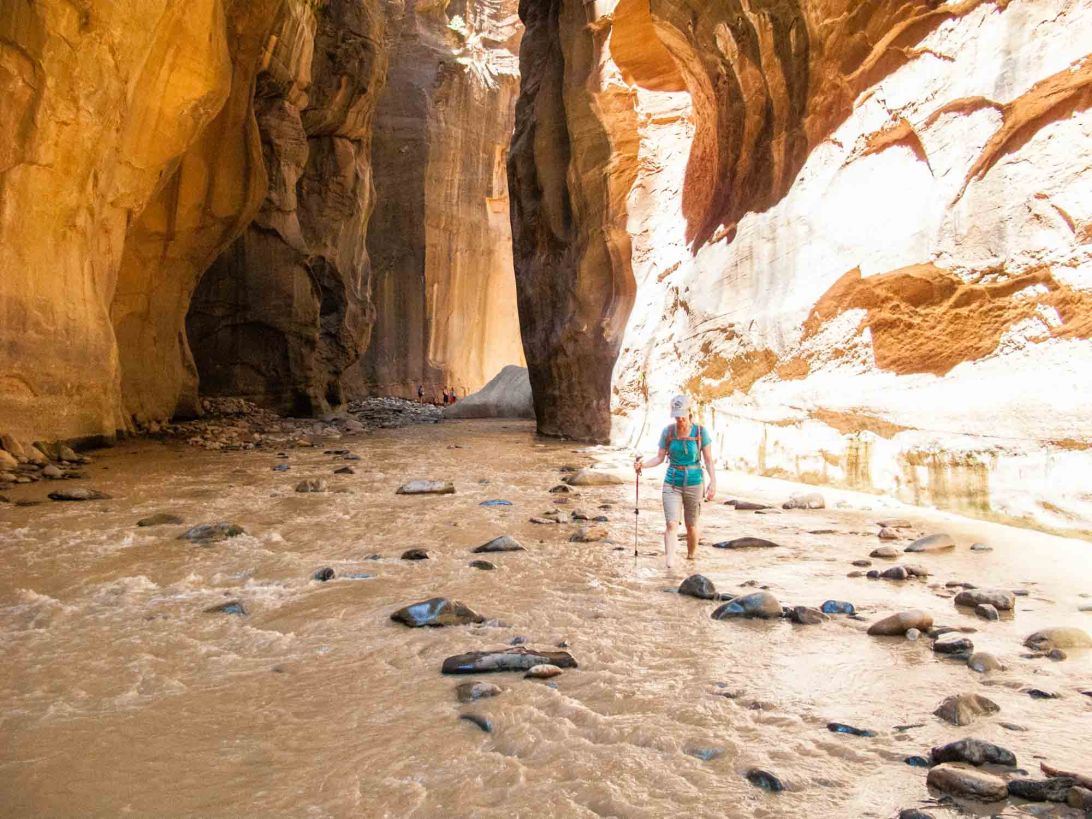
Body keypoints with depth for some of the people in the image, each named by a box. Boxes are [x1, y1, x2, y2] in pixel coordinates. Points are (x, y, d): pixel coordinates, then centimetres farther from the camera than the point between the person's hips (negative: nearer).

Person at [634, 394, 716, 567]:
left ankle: (691, 557, 37)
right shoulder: (667, 431, -3)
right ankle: (670, 565, -19)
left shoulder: (700, 431, -7)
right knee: (671, 524, -13)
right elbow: (660, 458, 1)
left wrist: (713, 482, -15)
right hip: (672, 483, 1)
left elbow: (709, 460, -5)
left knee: (692, 526, 12)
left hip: (694, 483, -1)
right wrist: (643, 464, -16)